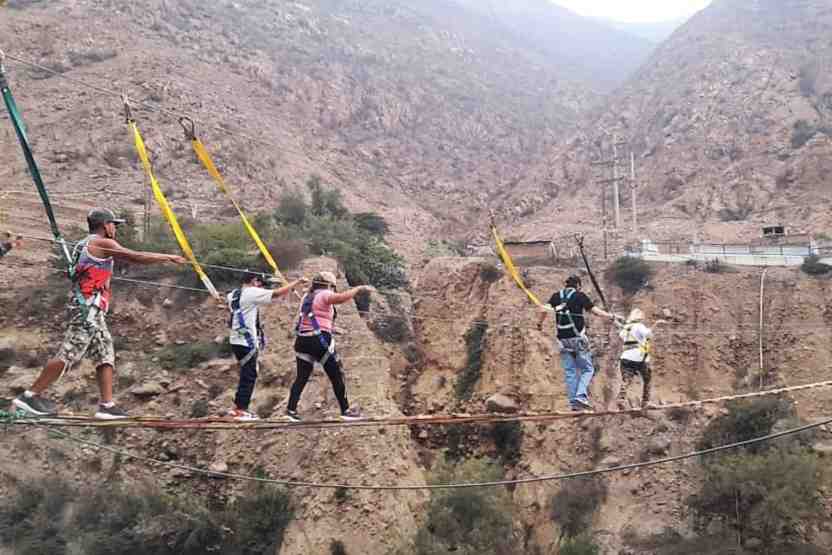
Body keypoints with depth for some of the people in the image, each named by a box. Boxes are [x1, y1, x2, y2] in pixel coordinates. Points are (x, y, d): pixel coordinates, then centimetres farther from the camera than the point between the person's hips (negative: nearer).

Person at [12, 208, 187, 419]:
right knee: (68, 354, -10)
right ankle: (30, 396, -5)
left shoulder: (85, 244, 23)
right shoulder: (102, 243, -6)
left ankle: (107, 405, 1)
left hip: (92, 311, 10)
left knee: (106, 355, 5)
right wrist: (168, 257, -6)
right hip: (87, 308, -10)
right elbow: (136, 257, -11)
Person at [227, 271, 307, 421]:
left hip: (237, 341, 9)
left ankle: (237, 407, 20)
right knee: (249, 376, -2)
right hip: (247, 342, -9)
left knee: (247, 375, 17)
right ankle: (240, 410, 1)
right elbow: (277, 293, -12)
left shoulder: (234, 295, 11)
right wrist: (296, 282, -2)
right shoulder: (252, 293, -12)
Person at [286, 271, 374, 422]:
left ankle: (291, 410, 1)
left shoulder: (307, 296, 18)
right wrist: (360, 288, -18)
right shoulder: (324, 295, -5)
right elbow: (341, 298, -24)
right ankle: (346, 410, 8)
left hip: (302, 340, 7)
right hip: (320, 340, -7)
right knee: (336, 375, 4)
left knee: (302, 377, 9)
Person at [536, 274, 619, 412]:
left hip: (563, 339, 4)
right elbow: (595, 311, -3)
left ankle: (573, 402, 4)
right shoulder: (580, 296, 0)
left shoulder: (556, 296, 9)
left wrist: (540, 323, 12)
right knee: (587, 369, 5)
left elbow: (544, 309, -3)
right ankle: (581, 396, -13)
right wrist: (611, 316, 10)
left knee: (570, 372, 8)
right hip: (577, 337, -4)